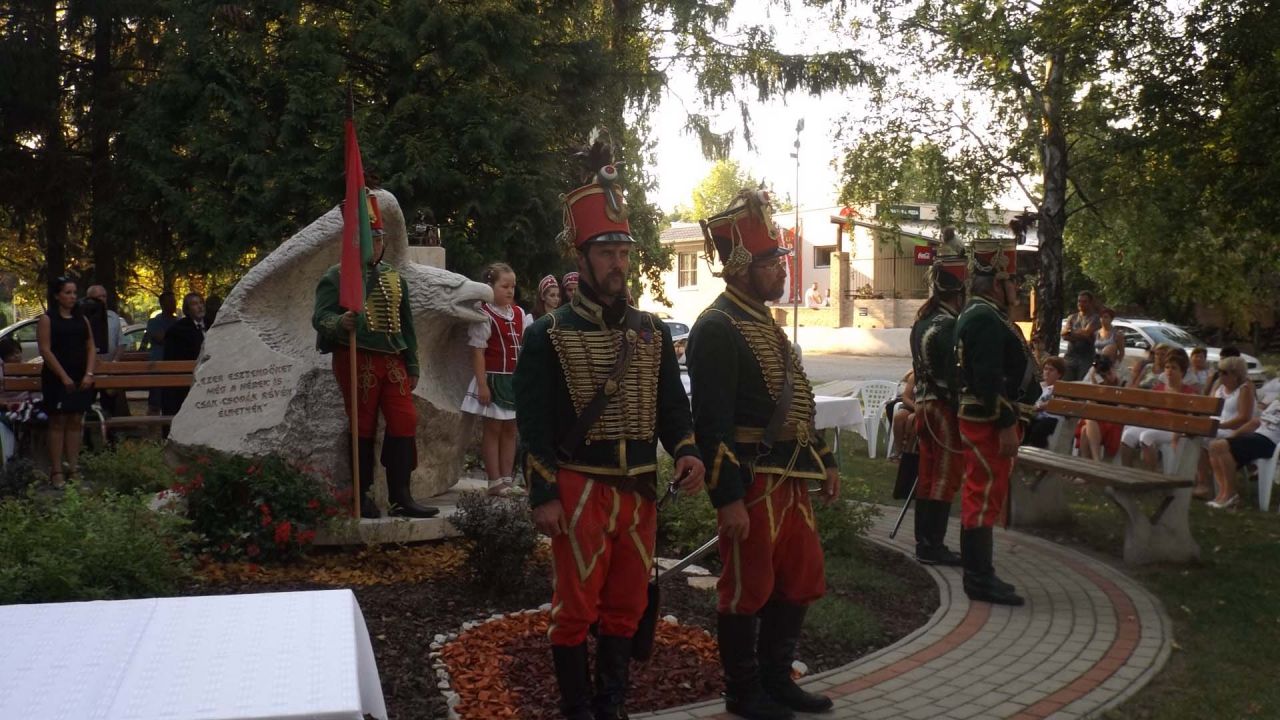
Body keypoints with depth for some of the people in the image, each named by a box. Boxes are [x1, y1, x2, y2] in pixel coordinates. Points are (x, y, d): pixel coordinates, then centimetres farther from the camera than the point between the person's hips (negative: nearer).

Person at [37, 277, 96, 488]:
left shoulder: (81, 318, 12)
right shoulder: (47, 319, -2)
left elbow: (91, 347, 9)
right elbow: (45, 350, -10)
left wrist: (89, 374, -5)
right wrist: (64, 377, -16)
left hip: (81, 379, 4)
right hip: (57, 379, -4)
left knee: (75, 422, 5)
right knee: (58, 422, -3)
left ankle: (73, 468, 8)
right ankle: (56, 471, -3)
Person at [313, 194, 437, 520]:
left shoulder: (396, 279, 16)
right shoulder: (336, 276, -1)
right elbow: (320, 316, -11)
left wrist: (412, 367, 16)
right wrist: (339, 323, -34)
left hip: (393, 360, 5)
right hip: (357, 361, -5)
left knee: (405, 422, -2)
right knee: (363, 426, 0)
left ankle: (401, 497, 4)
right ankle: (363, 497, 10)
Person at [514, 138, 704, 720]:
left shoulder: (652, 333, 8)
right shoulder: (547, 335, -5)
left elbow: (671, 404, 10)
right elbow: (533, 424, -7)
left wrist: (686, 450, -9)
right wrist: (543, 496, -13)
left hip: (639, 492, 5)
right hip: (579, 491, -5)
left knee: (627, 605, 13)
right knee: (577, 607, 3)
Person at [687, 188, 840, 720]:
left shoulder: (765, 323, 16)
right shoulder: (716, 328, -14)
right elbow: (712, 423, -19)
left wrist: (824, 462, 20)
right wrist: (727, 498, -22)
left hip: (790, 478, 9)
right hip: (752, 482, -9)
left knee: (802, 580, 16)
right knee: (748, 589, 3)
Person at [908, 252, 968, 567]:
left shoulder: (922, 321, 11)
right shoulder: (948, 326, -18)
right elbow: (955, 375, -21)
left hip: (925, 404, 9)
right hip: (945, 409, -9)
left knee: (928, 475, 13)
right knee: (946, 478, -3)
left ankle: (923, 541, 20)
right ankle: (933, 546, 0)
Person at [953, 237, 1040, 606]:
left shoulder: (979, 315, 18)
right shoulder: (985, 319, -18)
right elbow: (989, 379, -24)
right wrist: (1006, 426, -23)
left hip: (980, 421, 11)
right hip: (989, 423, -11)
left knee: (982, 496, 14)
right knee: (985, 498, -7)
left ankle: (979, 574, 22)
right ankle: (980, 580, -3)